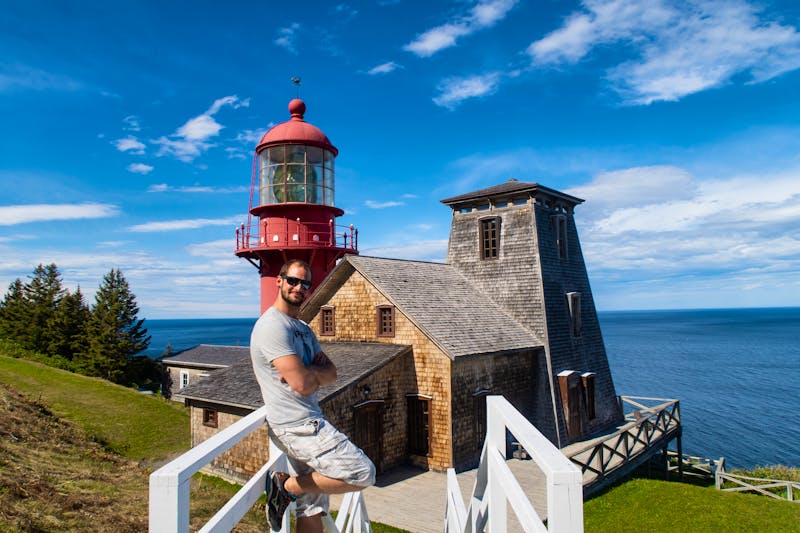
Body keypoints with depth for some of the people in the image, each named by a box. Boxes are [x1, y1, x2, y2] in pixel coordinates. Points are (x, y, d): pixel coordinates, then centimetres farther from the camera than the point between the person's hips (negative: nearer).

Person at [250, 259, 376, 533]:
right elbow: (302, 383, -22)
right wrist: (319, 371, -1)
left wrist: (310, 374, -13)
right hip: (298, 425, -9)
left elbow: (331, 373, 8)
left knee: (313, 507, 14)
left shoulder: (304, 328, 17)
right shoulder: (273, 325, -15)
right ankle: (287, 486, -1)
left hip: (305, 423, 10)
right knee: (363, 473, -10)